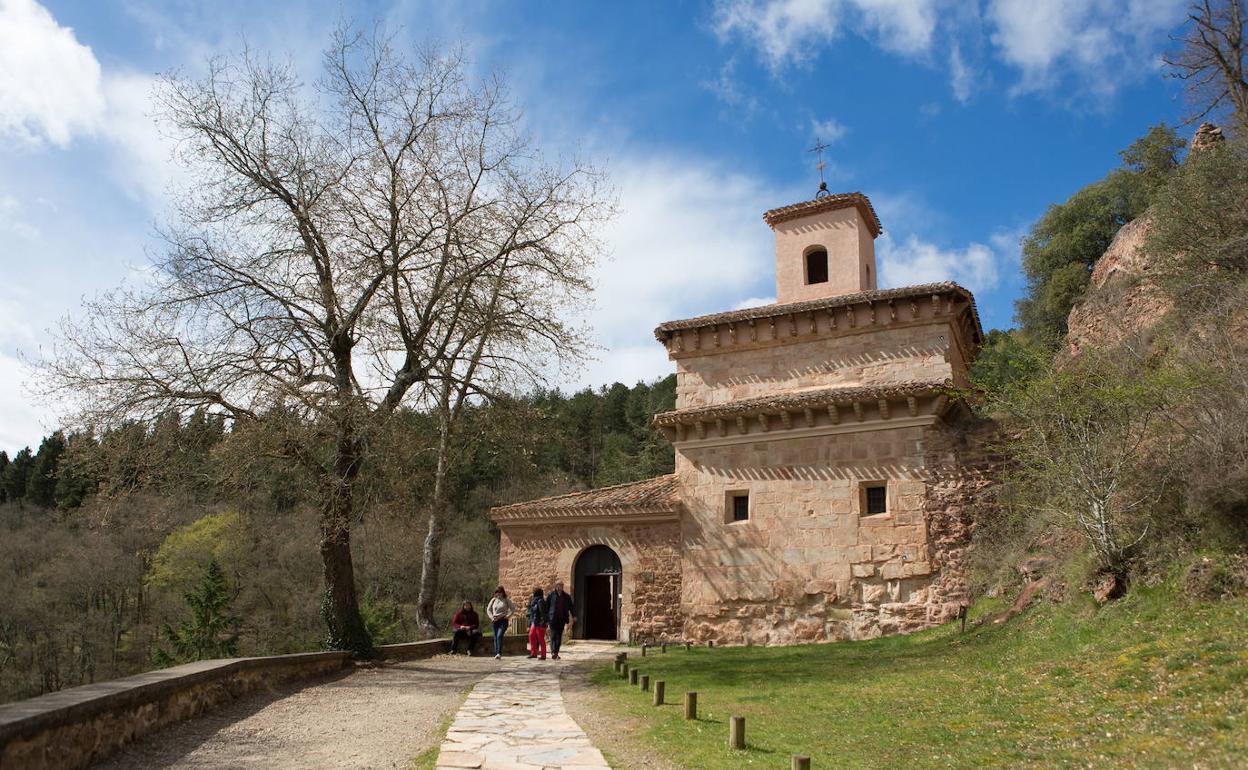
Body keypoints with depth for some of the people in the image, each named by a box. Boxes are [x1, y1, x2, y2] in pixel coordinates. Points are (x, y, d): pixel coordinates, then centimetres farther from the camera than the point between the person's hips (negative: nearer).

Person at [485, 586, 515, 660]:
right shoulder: (493, 600, 10)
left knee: (499, 636, -20)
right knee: (496, 637, 4)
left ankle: (499, 653, -26)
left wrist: (508, 616, -7)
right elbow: (488, 609, 17)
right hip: (495, 621, 4)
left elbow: (513, 609, 3)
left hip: (503, 621, -4)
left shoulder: (506, 600, 2)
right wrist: (492, 617, 3)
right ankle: (496, 654, 10)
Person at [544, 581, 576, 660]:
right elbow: (546, 606, 3)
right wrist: (546, 618, 0)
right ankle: (553, 652, -19)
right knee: (553, 635, -13)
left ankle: (556, 653, 15)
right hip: (553, 618, -3)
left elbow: (571, 606, 9)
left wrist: (574, 616, -4)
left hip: (562, 619, 3)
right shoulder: (550, 595, 2)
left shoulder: (566, 596, 10)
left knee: (559, 636, 6)